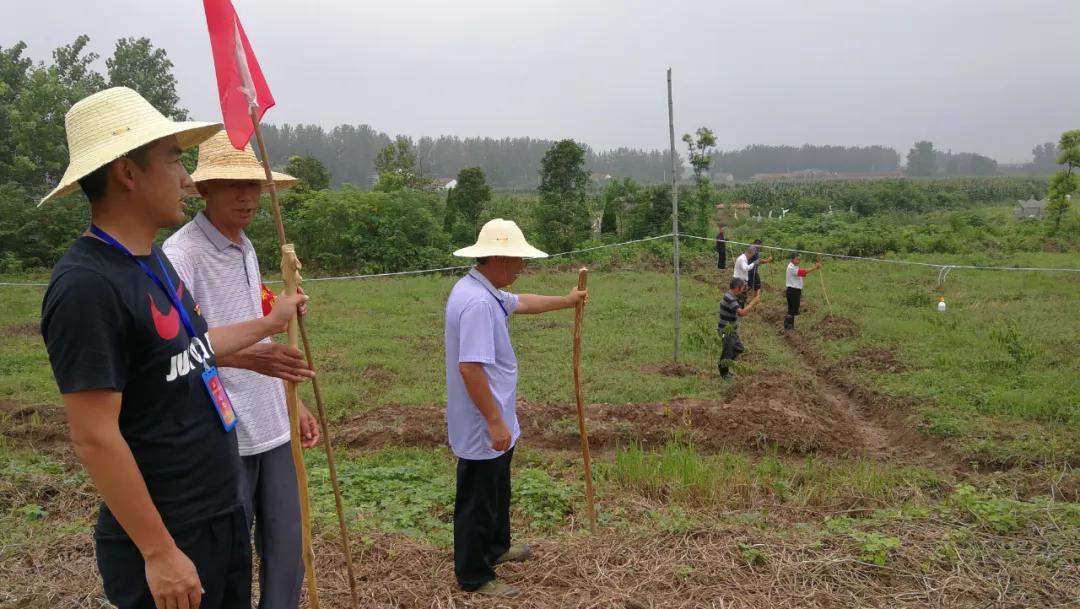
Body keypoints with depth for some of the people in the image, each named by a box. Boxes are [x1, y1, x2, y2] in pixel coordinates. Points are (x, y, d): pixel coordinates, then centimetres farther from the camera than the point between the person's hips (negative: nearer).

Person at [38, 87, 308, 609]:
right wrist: (159, 552, -21)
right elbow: (94, 438, -24)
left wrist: (268, 324, 29)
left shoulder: (152, 259, 6)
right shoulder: (88, 285, -24)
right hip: (168, 539, -9)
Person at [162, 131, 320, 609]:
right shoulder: (180, 254, -13)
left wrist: (291, 404, 18)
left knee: (287, 556, 14)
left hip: (271, 429, 7)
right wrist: (244, 356, -40)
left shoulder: (246, 249, 12)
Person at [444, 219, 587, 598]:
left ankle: (496, 547, 47)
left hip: (492, 424, 11)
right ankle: (474, 577, 22)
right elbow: (470, 368, -32)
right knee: (478, 501, 6)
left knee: (496, 492, 27)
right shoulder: (478, 302, -27)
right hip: (482, 429, -11)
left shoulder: (487, 292, 7)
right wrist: (495, 422, -27)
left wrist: (567, 301, 38)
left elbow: (522, 303, 27)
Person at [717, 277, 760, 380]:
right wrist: (754, 302, -25)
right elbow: (742, 312, -32)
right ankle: (724, 373, 25)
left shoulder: (732, 297, 8)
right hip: (726, 331, -10)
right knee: (727, 353, 6)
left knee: (739, 349, 21)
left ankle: (722, 365, 35)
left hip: (732, 331, 10)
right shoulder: (729, 298, -25)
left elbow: (740, 313, 14)